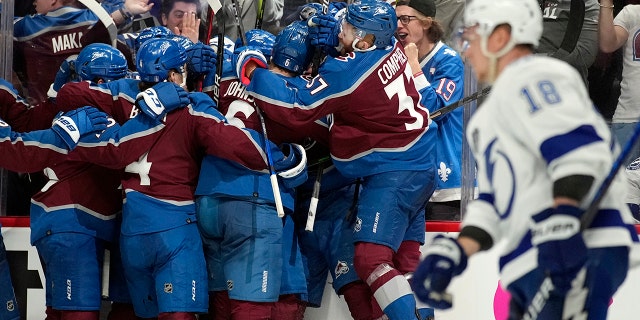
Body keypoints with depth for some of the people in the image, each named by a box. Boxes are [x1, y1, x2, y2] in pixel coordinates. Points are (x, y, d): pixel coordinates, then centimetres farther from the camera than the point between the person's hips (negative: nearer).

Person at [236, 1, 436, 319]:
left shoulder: (347, 72, -22)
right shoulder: (392, 48, 1)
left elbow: (296, 108, -18)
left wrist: (251, 71, -10)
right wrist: (338, 38, 5)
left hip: (392, 175, -10)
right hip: (420, 170, 10)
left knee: (370, 258, -15)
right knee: (405, 261, 14)